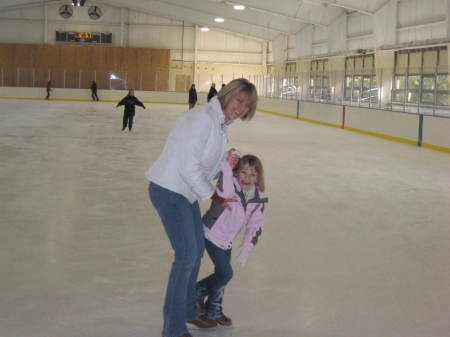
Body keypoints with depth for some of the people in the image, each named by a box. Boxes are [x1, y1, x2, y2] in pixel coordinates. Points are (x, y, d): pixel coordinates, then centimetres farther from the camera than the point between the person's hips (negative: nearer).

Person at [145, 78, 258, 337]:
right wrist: (212, 194, -14)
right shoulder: (202, 118, -22)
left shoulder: (222, 125, 8)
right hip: (169, 191, -10)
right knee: (187, 254, -8)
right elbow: (188, 165, -24)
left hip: (188, 191, 10)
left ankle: (189, 310, 39)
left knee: (198, 248, 19)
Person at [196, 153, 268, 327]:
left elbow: (255, 226, 0)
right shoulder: (231, 186, -24)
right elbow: (224, 191, -51)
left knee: (222, 274, 15)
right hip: (212, 235, -6)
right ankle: (198, 291, 17)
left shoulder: (259, 199, -7)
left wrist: (246, 248, -6)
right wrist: (227, 165, -53)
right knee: (226, 273, -9)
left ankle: (213, 311, 34)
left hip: (227, 240, 6)